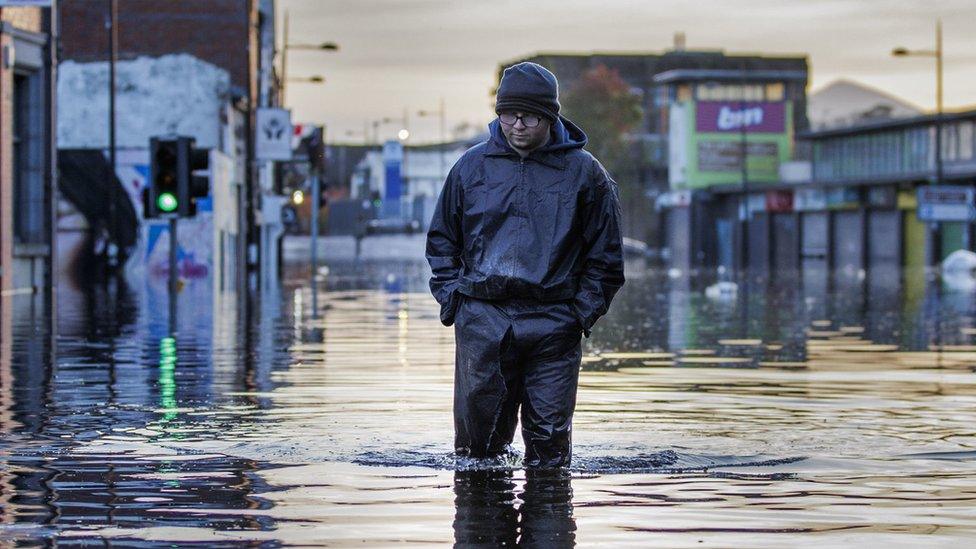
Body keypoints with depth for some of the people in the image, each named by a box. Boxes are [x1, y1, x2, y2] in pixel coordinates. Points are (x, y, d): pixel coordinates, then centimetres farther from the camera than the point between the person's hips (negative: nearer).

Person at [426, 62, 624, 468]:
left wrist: (582, 312, -1)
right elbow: (441, 240, 18)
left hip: (553, 325, -1)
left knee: (549, 438, -1)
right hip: (481, 319, 1)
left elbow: (605, 256, 9)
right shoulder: (471, 167, 9)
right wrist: (451, 298, 6)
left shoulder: (584, 173, 4)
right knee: (477, 438, 1)